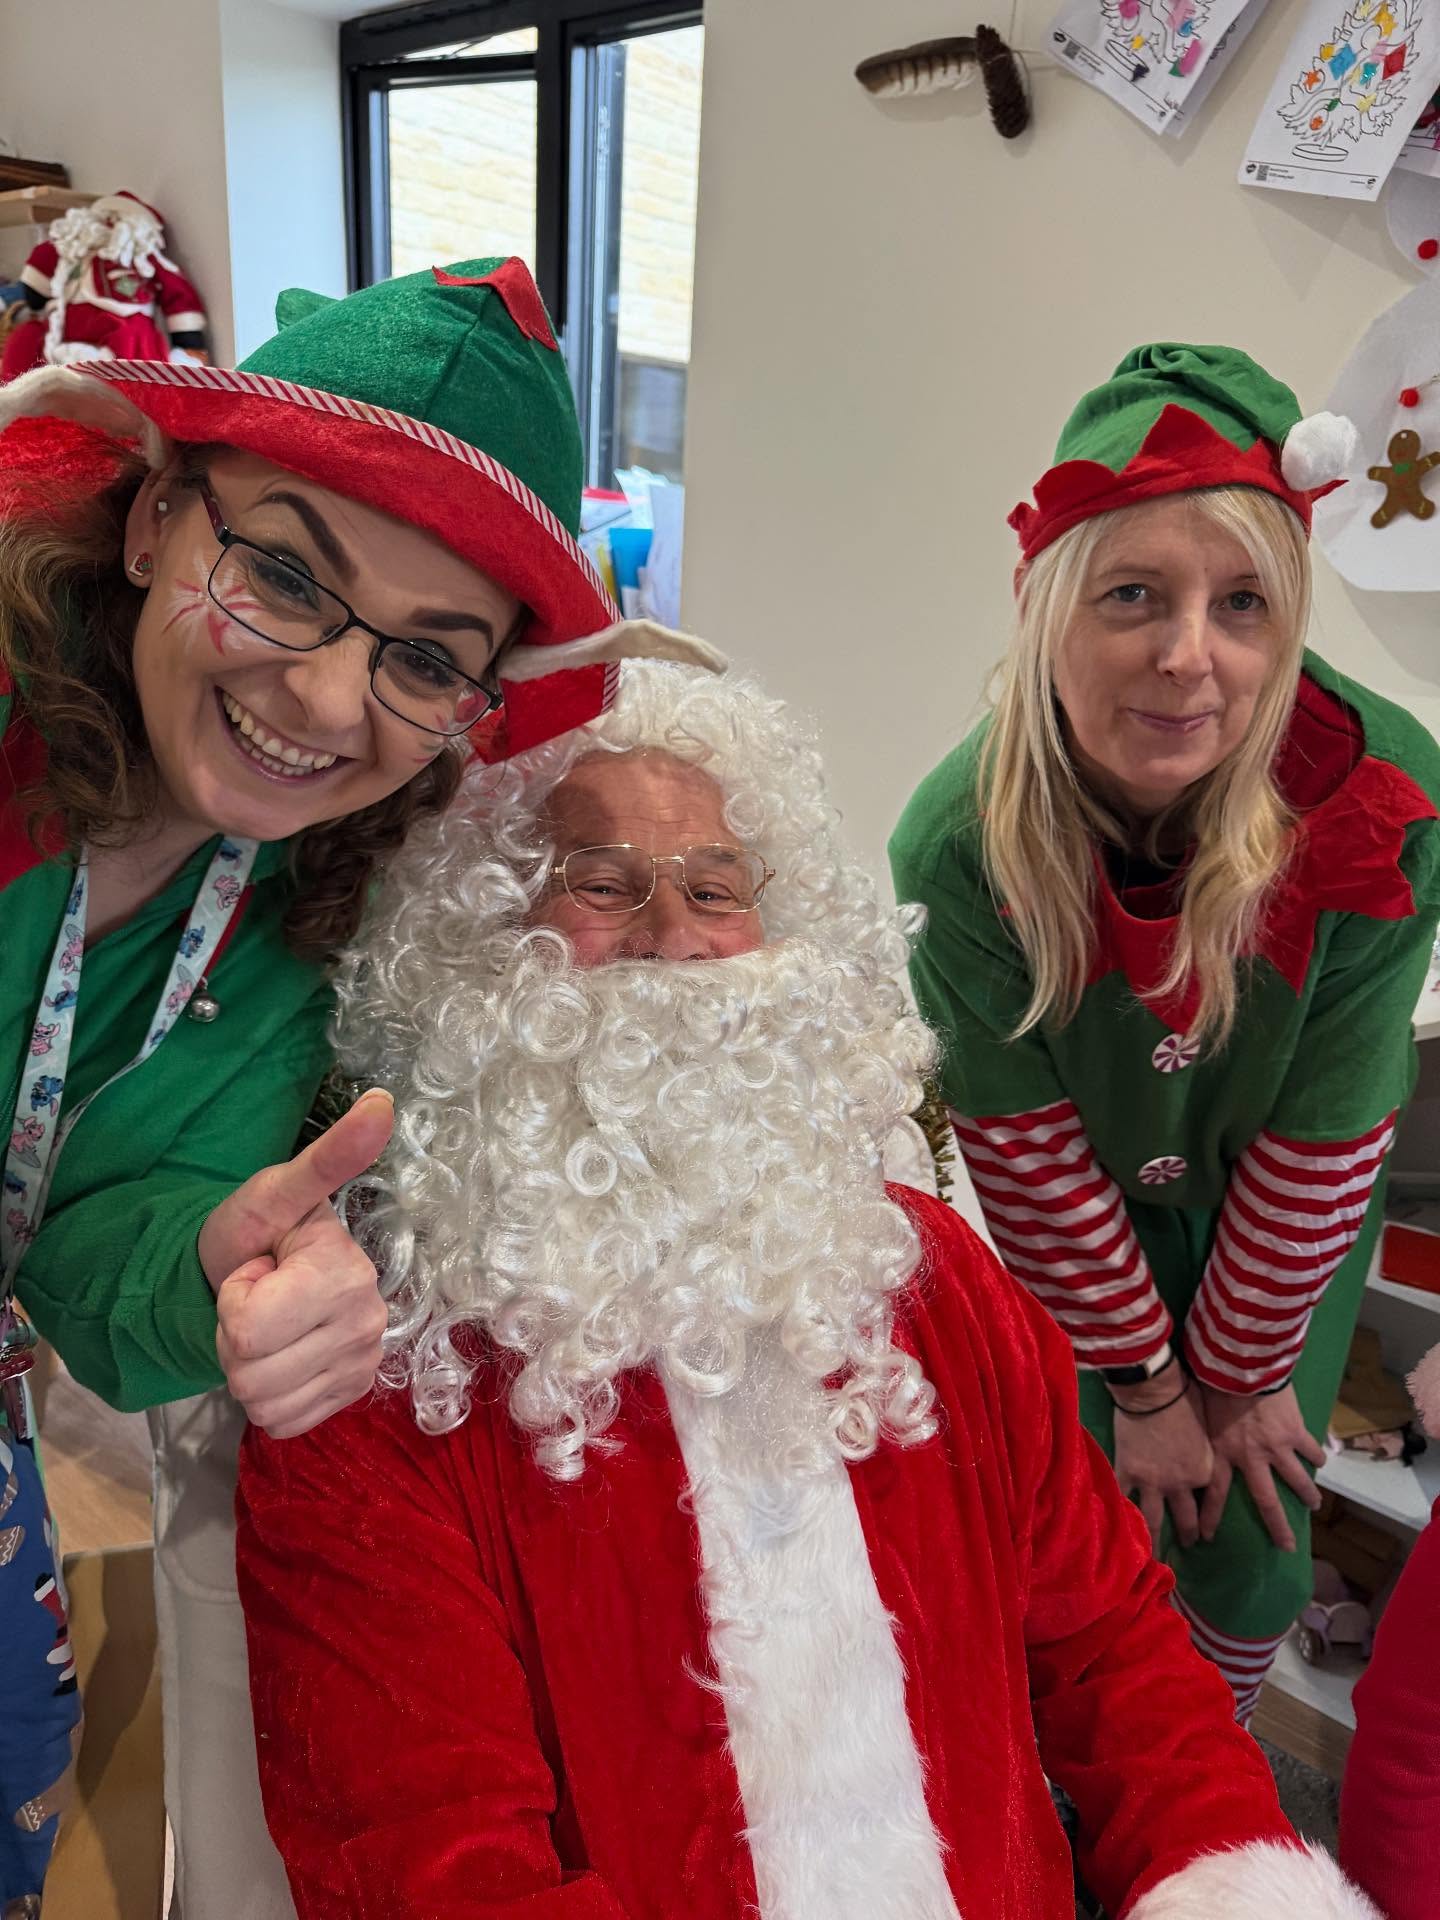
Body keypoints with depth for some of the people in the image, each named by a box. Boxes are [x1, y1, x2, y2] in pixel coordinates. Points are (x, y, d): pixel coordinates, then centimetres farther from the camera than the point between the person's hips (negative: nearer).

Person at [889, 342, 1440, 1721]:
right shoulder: (960, 845, -30)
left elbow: (1323, 1141, -18)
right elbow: (1024, 1150, -18)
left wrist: (1240, 1373, -8)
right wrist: (1142, 1380, -9)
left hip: (1282, 1225, 1)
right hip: (1081, 1230, 0)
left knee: (1248, 1549, 6)